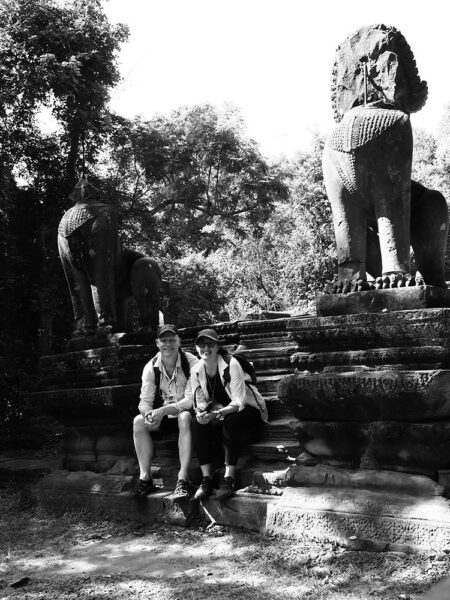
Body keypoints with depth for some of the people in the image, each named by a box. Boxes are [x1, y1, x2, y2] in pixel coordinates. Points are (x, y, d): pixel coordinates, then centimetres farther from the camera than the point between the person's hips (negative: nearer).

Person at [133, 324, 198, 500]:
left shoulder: (191, 362, -15)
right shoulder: (151, 367, -2)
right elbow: (145, 401, -4)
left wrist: (164, 410, -31)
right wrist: (148, 413, -29)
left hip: (186, 413, -4)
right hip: (162, 417, 4)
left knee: (184, 418, -36)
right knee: (138, 421, -21)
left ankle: (183, 480, -38)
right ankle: (145, 478, -20)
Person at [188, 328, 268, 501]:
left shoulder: (231, 365, -22)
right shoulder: (196, 370, -6)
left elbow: (238, 403, -26)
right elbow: (200, 402, -1)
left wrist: (216, 413, -40)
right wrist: (201, 412, -25)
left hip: (248, 410, -5)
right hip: (221, 413, 5)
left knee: (230, 420, -36)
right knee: (197, 423, -23)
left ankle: (229, 478, -32)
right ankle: (206, 478, -22)